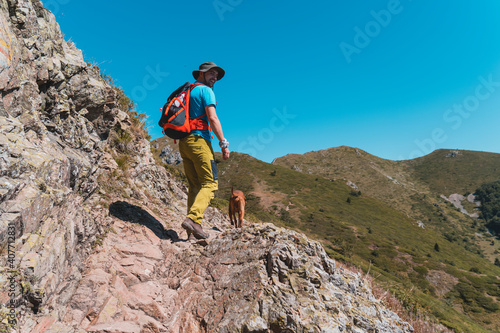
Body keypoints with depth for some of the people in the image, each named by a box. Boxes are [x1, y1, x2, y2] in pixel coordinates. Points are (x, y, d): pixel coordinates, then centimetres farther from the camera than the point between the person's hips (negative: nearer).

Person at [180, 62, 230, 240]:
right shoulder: (205, 90, 0)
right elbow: (212, 118, -12)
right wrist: (224, 143, -12)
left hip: (184, 141, 9)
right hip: (198, 140, -8)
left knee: (195, 185, 8)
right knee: (210, 183, -9)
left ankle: (193, 229, 5)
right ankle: (193, 218, -25)